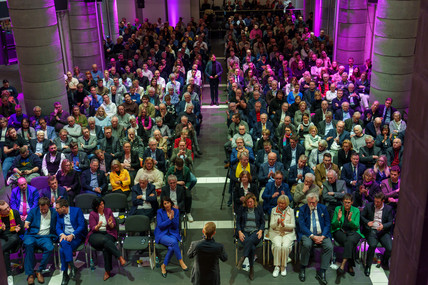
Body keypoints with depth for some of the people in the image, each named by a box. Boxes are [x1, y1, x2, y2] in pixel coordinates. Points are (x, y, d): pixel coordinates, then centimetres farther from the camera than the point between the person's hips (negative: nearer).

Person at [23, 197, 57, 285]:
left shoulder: (54, 213, 9)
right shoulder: (33, 211, 12)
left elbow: (56, 227, 12)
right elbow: (27, 221, 6)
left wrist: (54, 237, -5)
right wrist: (26, 225, -18)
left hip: (45, 237, 0)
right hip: (32, 235, 0)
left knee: (50, 248, -33)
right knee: (28, 244, -35)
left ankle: (40, 271, -13)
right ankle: (30, 273, -27)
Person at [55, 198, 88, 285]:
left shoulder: (77, 211, -3)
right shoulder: (59, 215, 15)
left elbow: (82, 226, -9)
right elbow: (58, 228, 11)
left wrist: (72, 235, -22)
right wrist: (62, 234, -12)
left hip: (76, 236, -4)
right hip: (64, 236, 4)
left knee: (62, 250, -31)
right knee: (63, 243, -33)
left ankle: (65, 274, -23)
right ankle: (72, 266, -28)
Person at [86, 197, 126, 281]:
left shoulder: (108, 211, 9)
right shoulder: (92, 214, 3)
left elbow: (113, 226, 7)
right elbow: (93, 228, -2)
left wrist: (110, 224, -17)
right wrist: (98, 226, -24)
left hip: (108, 233, 2)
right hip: (95, 235, -1)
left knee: (106, 248, -31)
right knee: (104, 240, -38)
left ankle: (107, 271, -26)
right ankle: (120, 257, -39)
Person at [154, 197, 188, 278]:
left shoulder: (176, 211, 4)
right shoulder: (160, 212, -3)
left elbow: (176, 226, 1)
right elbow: (160, 225, -10)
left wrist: (173, 218, -17)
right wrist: (169, 219, -19)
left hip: (173, 233, 2)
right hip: (162, 234, -2)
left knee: (171, 248, -31)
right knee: (173, 242, -34)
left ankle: (163, 266, -12)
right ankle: (181, 262, -19)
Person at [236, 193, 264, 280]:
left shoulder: (259, 209, 11)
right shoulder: (242, 209, 10)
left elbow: (263, 222, 12)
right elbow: (238, 222, 9)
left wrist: (260, 231, -7)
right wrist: (239, 232, -8)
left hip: (255, 232, 0)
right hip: (244, 232, 0)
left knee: (250, 240, -38)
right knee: (252, 248, -31)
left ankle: (242, 258, -33)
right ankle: (251, 268, -22)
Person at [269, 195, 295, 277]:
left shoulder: (291, 211, 5)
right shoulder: (274, 210, 7)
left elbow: (293, 226, 0)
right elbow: (271, 225, 3)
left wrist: (284, 225, -18)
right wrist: (277, 223, -18)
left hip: (288, 233, 0)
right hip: (276, 233, 1)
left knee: (285, 246, -29)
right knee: (277, 246, -29)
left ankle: (284, 267, -10)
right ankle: (277, 267, -16)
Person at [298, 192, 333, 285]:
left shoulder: (323, 208, 8)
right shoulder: (303, 209, 2)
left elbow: (327, 224, 6)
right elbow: (302, 225, -6)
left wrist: (322, 236, -11)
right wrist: (313, 236, -17)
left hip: (322, 234, 2)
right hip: (308, 234, -2)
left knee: (329, 246, -26)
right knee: (307, 244, -34)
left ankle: (321, 272, -17)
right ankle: (302, 269, -13)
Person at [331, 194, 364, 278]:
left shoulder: (356, 210, 8)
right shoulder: (338, 209, 7)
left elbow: (357, 226, 1)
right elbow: (333, 225, 6)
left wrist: (350, 220, -18)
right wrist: (338, 219, -15)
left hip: (353, 232, 0)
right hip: (340, 231, 0)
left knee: (350, 240, -36)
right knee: (350, 243, -34)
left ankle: (342, 266, -40)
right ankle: (350, 266, -27)